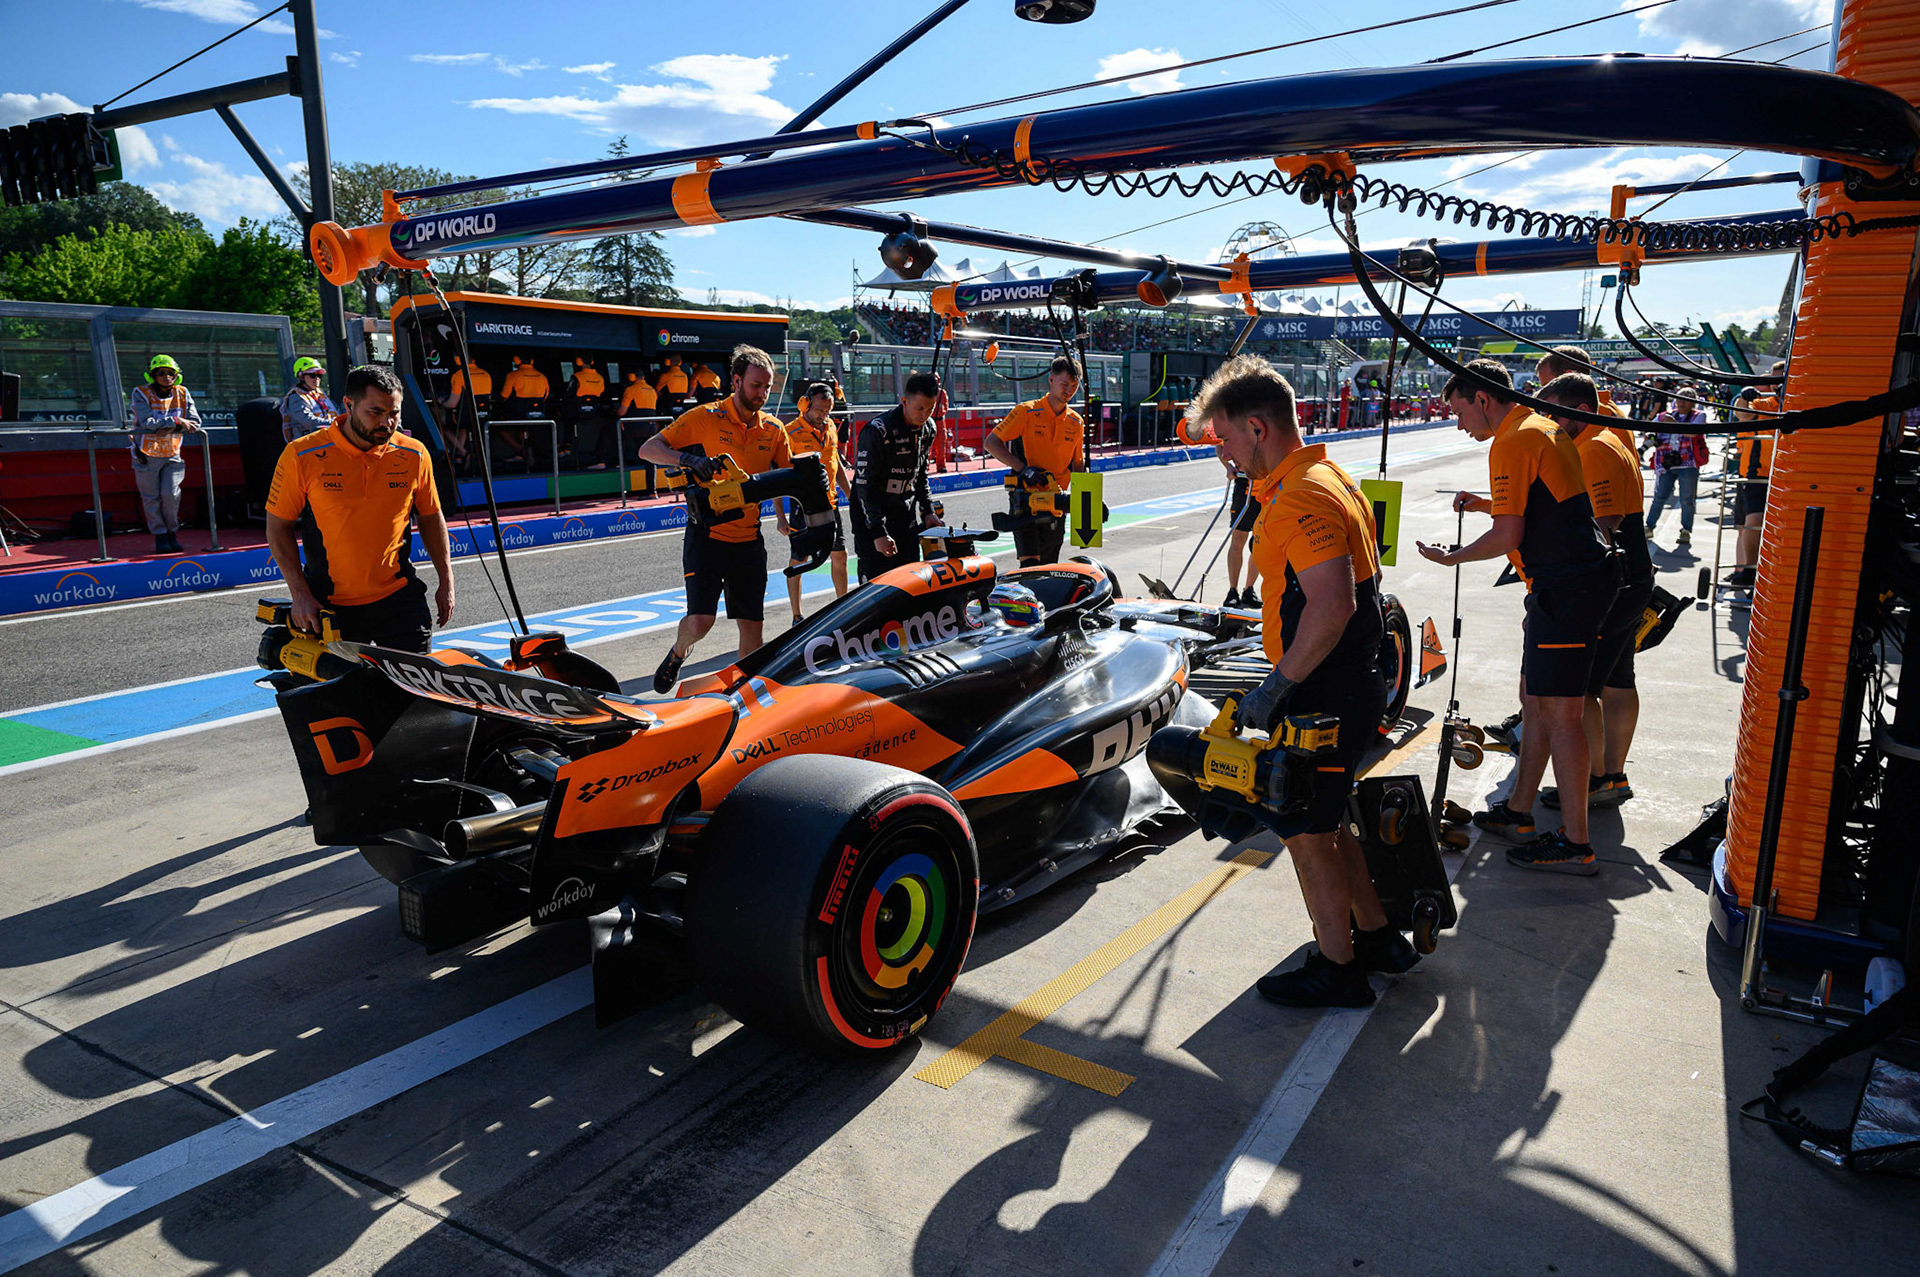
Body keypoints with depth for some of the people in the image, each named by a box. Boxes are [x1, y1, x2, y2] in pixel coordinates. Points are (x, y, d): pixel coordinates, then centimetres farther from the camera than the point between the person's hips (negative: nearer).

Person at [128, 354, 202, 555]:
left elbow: (195, 423, -6)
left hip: (172, 454, 2)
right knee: (152, 498, 4)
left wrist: (169, 429, -20)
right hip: (147, 454, -2)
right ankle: (160, 536, 16)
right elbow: (147, 422, -23)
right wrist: (176, 421, -26)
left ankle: (172, 533, 13)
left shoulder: (182, 394, 0)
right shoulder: (141, 394, -9)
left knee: (171, 494, -7)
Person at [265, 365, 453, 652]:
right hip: (328, 606, -1)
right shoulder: (302, 456, -9)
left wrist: (446, 581, 10)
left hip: (399, 598, 1)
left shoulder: (414, 455, -2)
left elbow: (431, 517, 11)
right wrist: (300, 594, -8)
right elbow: (278, 527, -1)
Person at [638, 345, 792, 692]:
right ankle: (678, 654, 23)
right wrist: (688, 458, -25)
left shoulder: (773, 429, 8)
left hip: (749, 540, 4)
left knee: (751, 627, 3)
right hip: (707, 534, -4)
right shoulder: (704, 418, -5)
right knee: (700, 622, -12)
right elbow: (648, 449, -6)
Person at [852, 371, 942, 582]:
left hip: (907, 518, 7)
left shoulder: (928, 428, 3)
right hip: (872, 518, -7)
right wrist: (878, 533, -22)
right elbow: (865, 486, -19)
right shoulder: (877, 431, -20)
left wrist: (928, 511, 10)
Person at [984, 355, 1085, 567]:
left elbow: (1078, 465, 20)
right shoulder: (1026, 411, -5)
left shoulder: (1076, 422, 11)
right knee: (1030, 565, -15)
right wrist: (1022, 468, -18)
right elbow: (991, 443, -7)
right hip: (1026, 498, -5)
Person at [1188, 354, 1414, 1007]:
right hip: (1354, 685, 10)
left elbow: (1332, 604, -31)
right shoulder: (1332, 478, 12)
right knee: (1325, 822, 22)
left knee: (1308, 832, 5)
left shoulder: (1301, 497, -22)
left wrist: (1275, 688, -24)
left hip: (1323, 700, -10)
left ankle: (1337, 971, 20)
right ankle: (1377, 936, 35)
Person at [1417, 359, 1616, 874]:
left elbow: (1509, 536, -18)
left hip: (1565, 589, -11)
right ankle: (1518, 813, 26)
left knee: (1560, 712, -6)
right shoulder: (1545, 429, 18)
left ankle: (1575, 843, 0)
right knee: (1536, 699, 16)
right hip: (1584, 579, 11)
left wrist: (1453, 557, -3)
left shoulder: (1512, 444, -13)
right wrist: (1487, 503, 21)